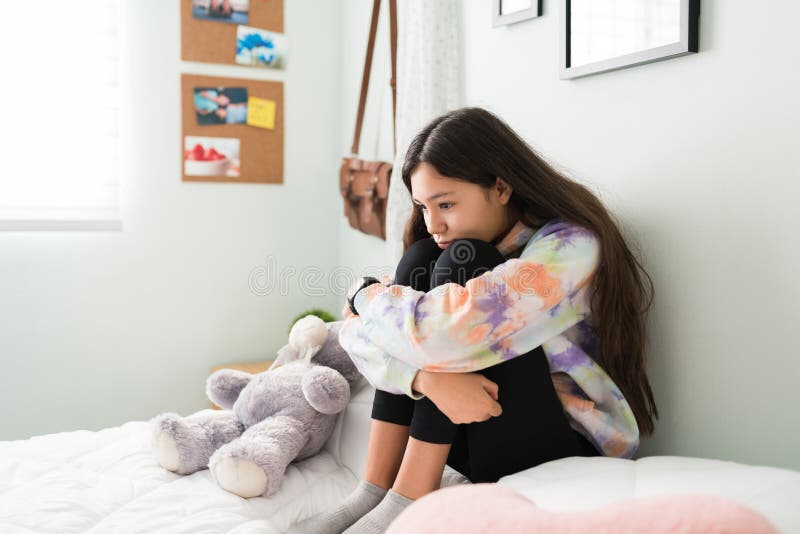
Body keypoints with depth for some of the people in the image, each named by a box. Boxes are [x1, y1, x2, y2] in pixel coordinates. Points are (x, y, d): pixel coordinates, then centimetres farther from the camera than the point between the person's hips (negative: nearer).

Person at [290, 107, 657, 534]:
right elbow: (359, 335, -8)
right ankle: (374, 491, -15)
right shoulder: (438, 244, 3)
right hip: (471, 432, 6)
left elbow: (441, 332, -34)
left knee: (459, 266, -23)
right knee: (419, 260, -13)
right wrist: (428, 376, -28)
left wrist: (367, 296, -14)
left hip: (568, 451, -6)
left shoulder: (570, 245, -19)